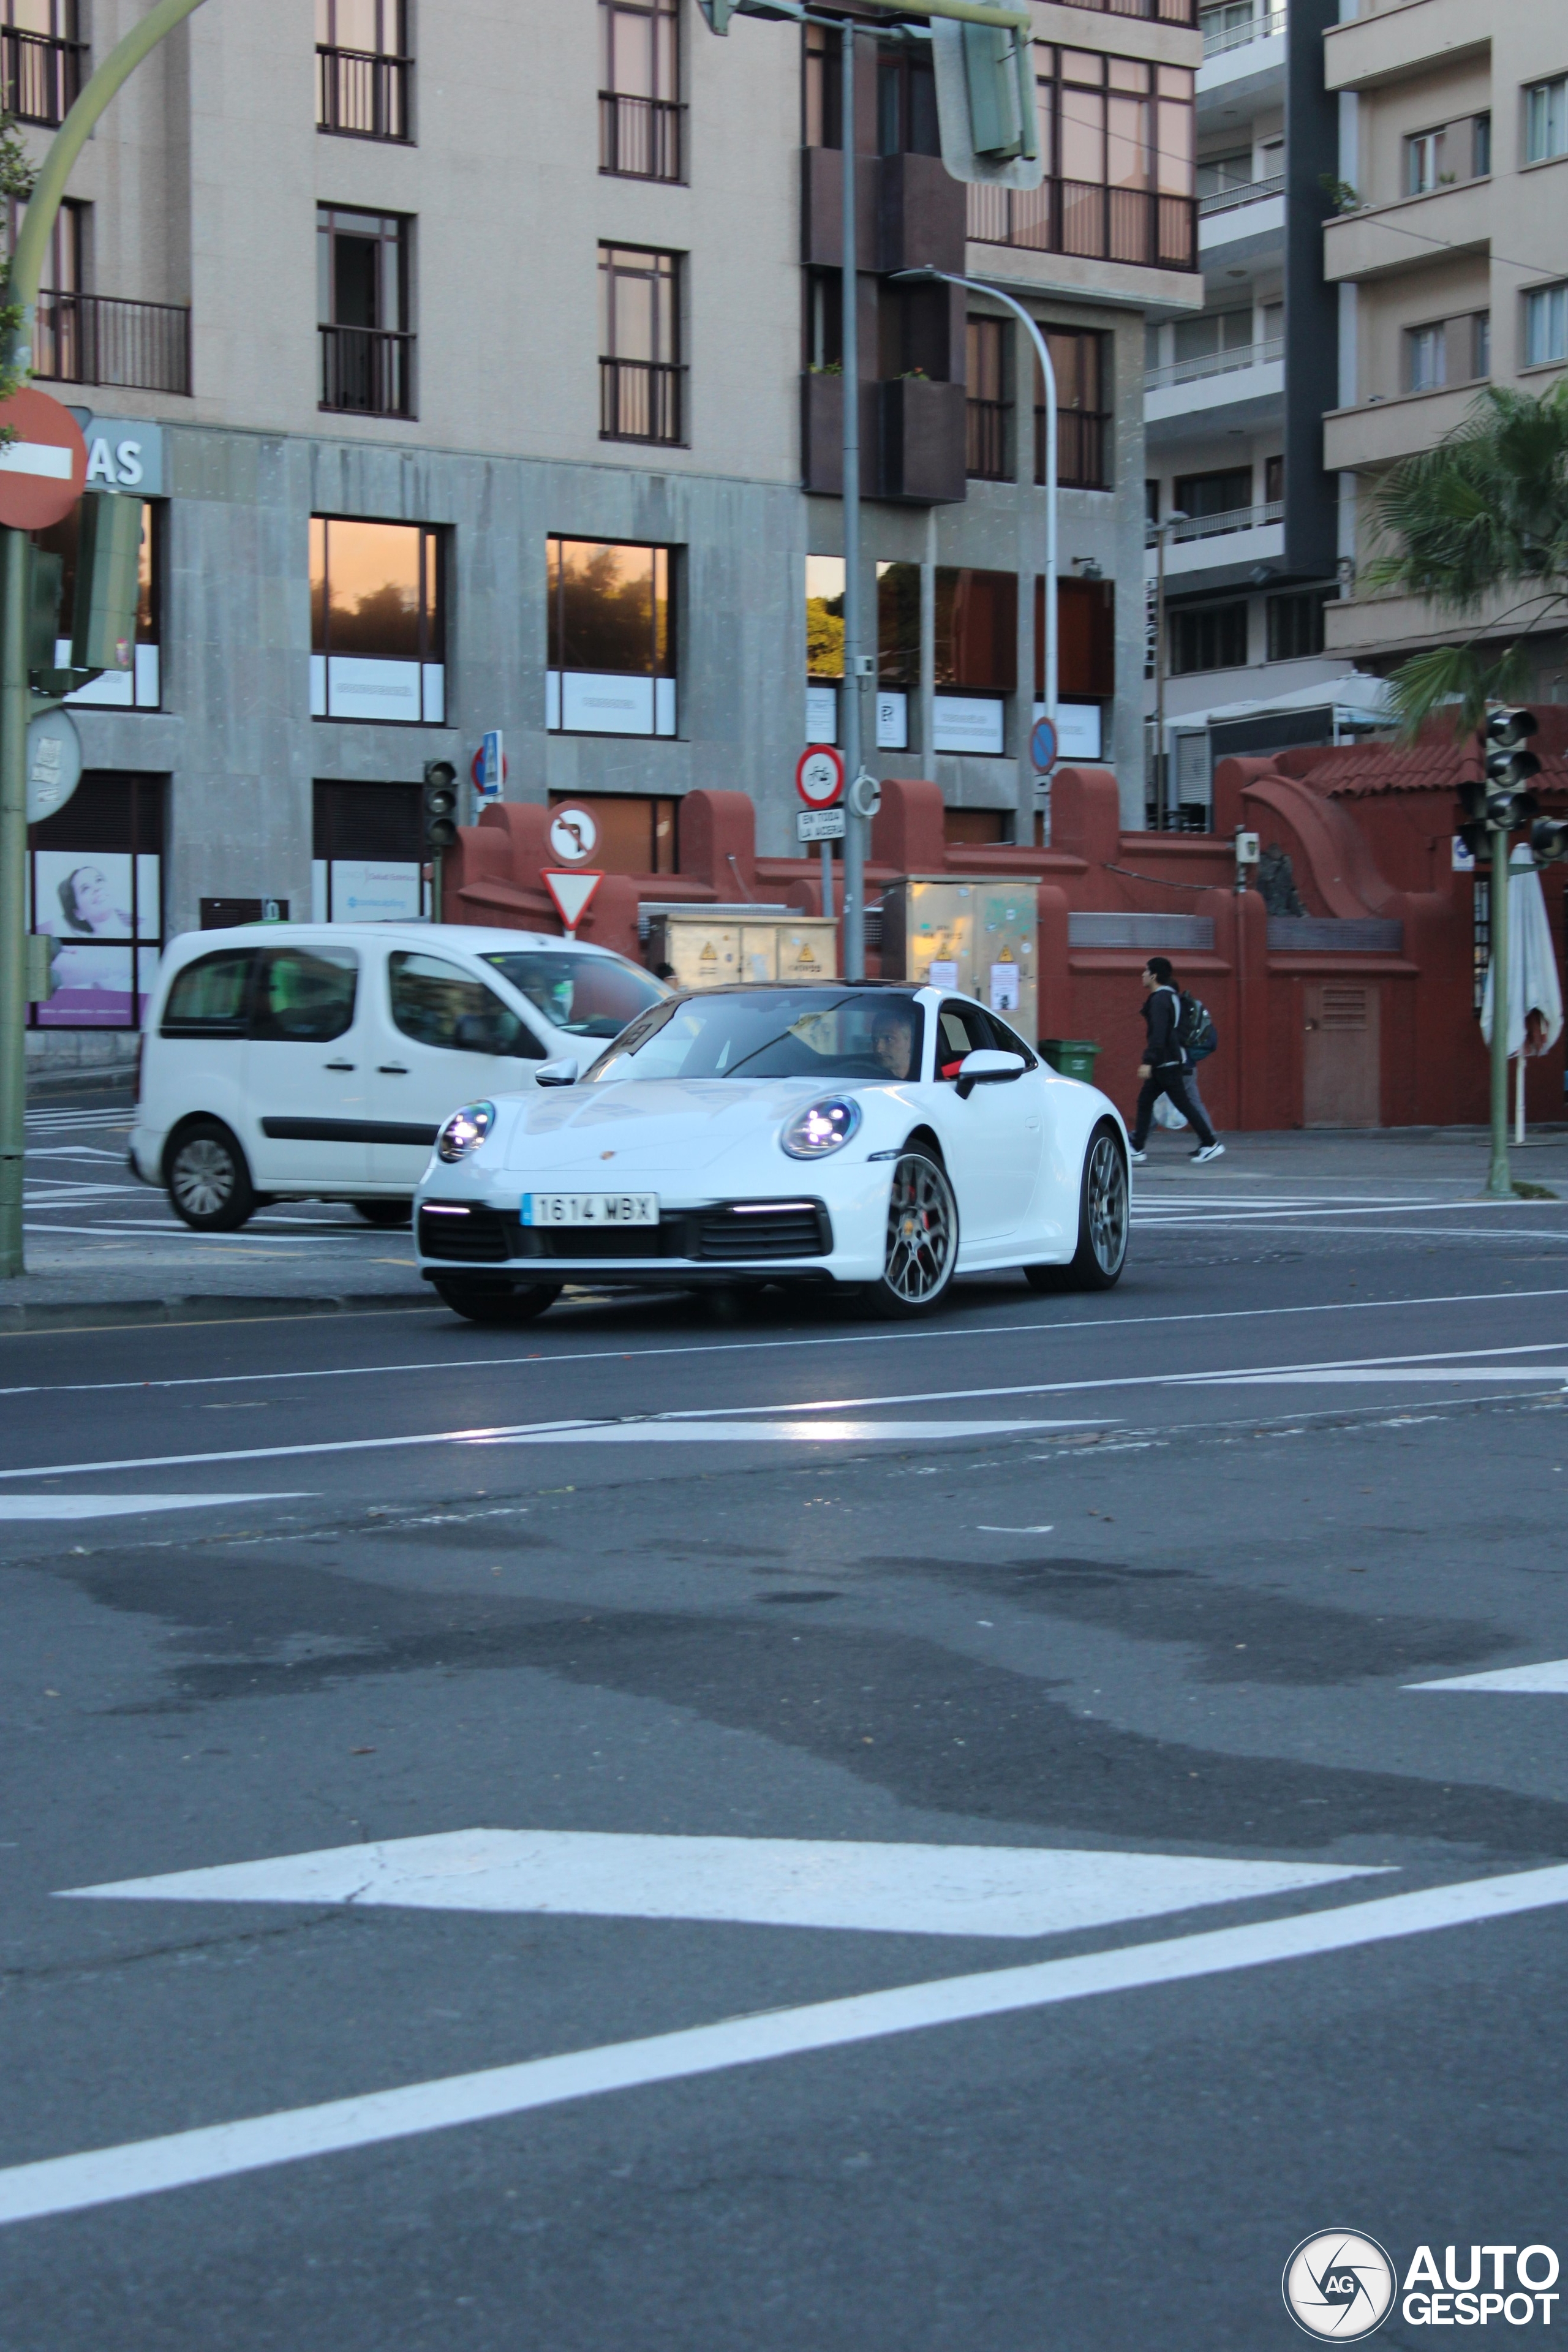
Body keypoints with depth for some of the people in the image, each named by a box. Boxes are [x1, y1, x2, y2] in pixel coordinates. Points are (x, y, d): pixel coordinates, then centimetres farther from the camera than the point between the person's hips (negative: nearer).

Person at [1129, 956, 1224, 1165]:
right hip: (1165, 1063, 10)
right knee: (1145, 1101, 9)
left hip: (1167, 1064, -10)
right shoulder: (1172, 996, 14)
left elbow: (1158, 1034, -26)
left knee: (1183, 1104, -5)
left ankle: (1211, 1144, -1)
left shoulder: (1159, 999, -16)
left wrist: (1148, 1061, -29)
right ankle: (1137, 1149, 9)